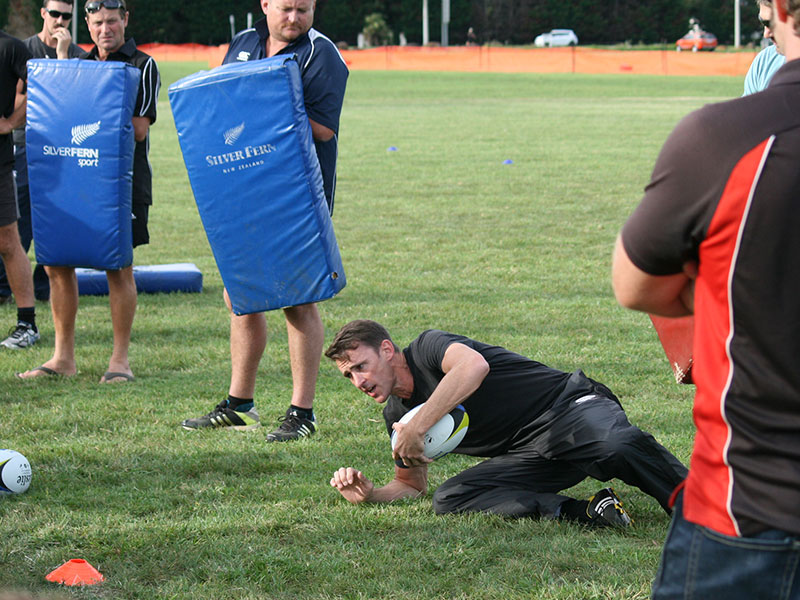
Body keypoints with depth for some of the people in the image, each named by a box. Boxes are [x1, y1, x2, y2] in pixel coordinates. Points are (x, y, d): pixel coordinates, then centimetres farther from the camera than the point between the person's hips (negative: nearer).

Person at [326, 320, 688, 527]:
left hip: (569, 408, -7)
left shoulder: (426, 348, -8)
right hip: (529, 456, 7)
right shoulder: (396, 414, 15)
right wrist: (370, 494, 5)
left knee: (618, 446, -39)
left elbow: (474, 365, -32)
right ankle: (586, 511, -27)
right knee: (449, 499, -18)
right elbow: (412, 485, 27)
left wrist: (416, 429, -30)